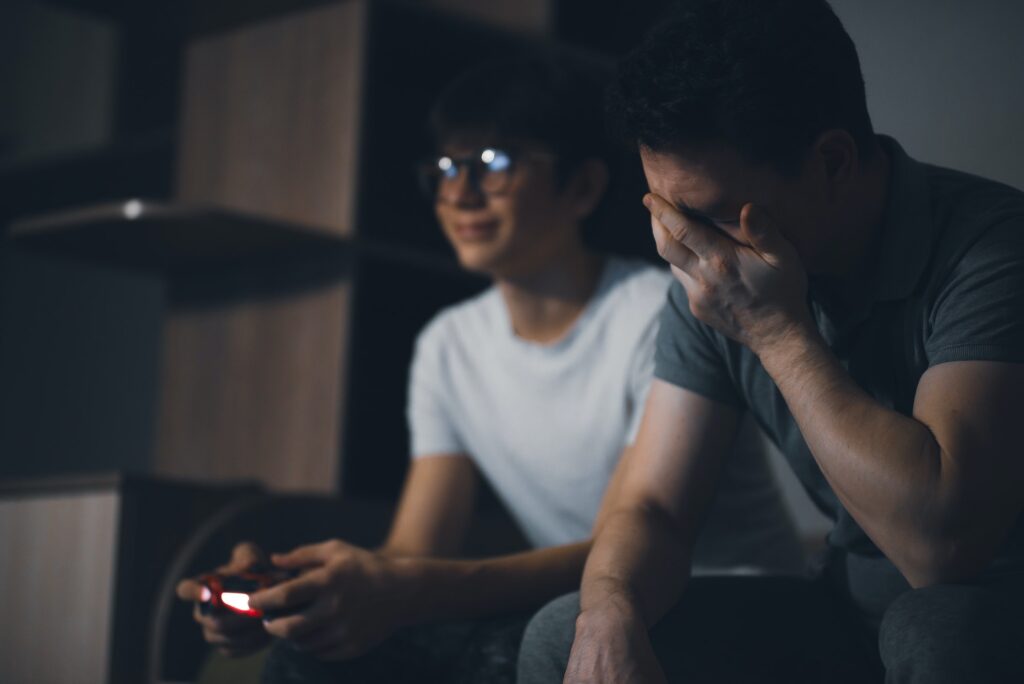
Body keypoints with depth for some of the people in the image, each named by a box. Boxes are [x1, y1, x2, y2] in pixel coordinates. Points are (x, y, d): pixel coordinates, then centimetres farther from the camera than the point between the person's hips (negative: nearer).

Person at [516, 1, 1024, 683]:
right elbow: (653, 503, 0)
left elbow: (940, 539, -33)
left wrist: (778, 331, -26)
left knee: (938, 627, -36)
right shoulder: (711, 277, -3)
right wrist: (610, 614, -23)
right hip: (851, 615, 4)